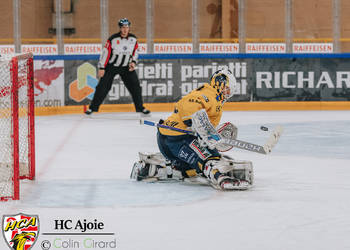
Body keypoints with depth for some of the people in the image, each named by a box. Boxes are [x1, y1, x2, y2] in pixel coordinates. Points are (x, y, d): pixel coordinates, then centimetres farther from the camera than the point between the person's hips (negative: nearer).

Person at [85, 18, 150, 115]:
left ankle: (140, 107, 9)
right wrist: (102, 68, -14)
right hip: (111, 66, -3)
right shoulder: (113, 39, -16)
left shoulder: (133, 39, -3)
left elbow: (135, 51, 11)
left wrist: (133, 62, -6)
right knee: (103, 86, -6)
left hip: (126, 67, 3)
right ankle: (92, 107, 4)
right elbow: (105, 52, -13)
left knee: (135, 86, -4)